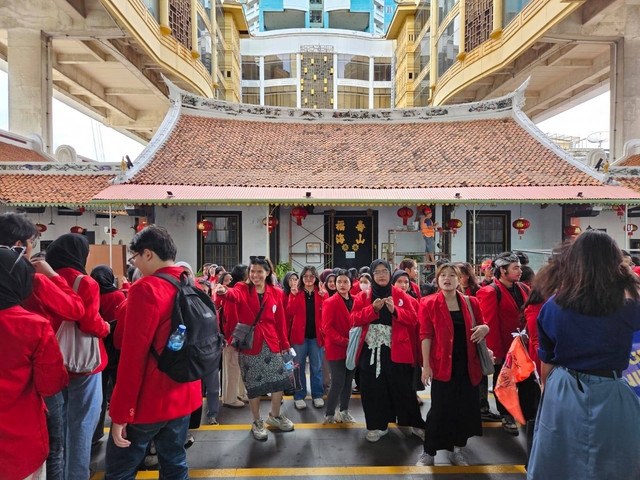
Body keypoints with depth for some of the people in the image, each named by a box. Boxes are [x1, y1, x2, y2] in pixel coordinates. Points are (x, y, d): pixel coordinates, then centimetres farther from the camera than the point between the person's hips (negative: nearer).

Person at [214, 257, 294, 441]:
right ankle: (257, 422, 30)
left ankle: (274, 415, 31)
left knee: (280, 380, 4)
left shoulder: (275, 293, 4)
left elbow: (280, 320, 8)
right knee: (253, 384, 7)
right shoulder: (243, 289, -4)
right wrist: (225, 291, -53)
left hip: (270, 344, 3)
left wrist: (284, 343, 10)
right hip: (248, 344, -2)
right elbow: (235, 295, -29)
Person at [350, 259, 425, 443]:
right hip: (370, 350, 1)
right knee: (373, 389, 8)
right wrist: (373, 308, -17)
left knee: (402, 388, 5)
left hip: (396, 350, -1)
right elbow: (354, 319, -4)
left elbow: (413, 319, -2)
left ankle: (416, 424, 25)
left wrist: (394, 310, -17)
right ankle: (378, 426, 26)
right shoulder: (363, 296, 6)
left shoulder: (400, 295, 4)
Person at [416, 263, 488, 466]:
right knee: (439, 409, 2)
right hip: (442, 364, -3)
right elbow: (426, 335, -7)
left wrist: (485, 328, -9)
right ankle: (428, 452, 21)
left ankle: (457, 449, 34)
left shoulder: (470, 303, 4)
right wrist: (426, 365, -10)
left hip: (468, 364, 4)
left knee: (465, 407, 12)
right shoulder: (429, 304, -5)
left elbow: (482, 325, 16)